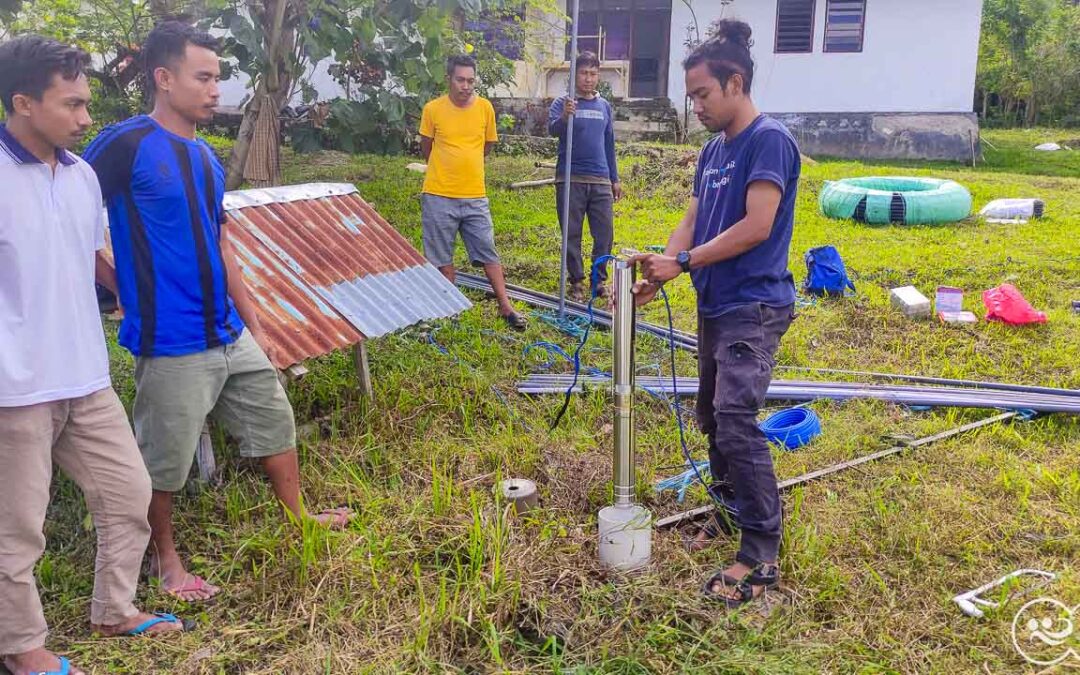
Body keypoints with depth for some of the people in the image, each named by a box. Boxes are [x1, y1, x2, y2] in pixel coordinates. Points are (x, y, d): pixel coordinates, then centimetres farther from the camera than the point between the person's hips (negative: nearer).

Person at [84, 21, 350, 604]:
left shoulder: (205, 158, 10)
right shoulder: (126, 145, -13)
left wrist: (253, 323, 17)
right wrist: (124, 289, -9)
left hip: (230, 335, 8)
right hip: (171, 344, -7)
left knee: (274, 422, 17)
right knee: (164, 462, 8)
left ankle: (299, 519, 37)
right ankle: (165, 560, 30)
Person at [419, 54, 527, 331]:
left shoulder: (485, 107, -1)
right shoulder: (433, 109, -5)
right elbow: (426, 149, 8)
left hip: (475, 197, 1)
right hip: (439, 197, -1)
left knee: (488, 253, 6)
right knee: (442, 257, 8)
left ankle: (506, 307, 13)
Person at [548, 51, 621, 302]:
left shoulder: (605, 106, 13)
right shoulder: (562, 103, -1)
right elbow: (553, 129, -20)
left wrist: (615, 179, 17)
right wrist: (564, 116, -41)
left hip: (601, 180, 4)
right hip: (570, 179, -3)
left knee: (605, 234, 3)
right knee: (572, 234, 3)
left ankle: (599, 279, 17)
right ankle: (576, 281, 14)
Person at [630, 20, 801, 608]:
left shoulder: (768, 140, -11)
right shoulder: (713, 150, 14)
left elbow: (756, 227, -20)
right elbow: (692, 223, 12)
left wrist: (682, 263, -15)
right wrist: (656, 275, -3)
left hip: (754, 309, -9)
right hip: (715, 306, 9)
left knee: (736, 424, -15)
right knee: (712, 417, 15)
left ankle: (762, 555, -6)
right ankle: (730, 511, 33)